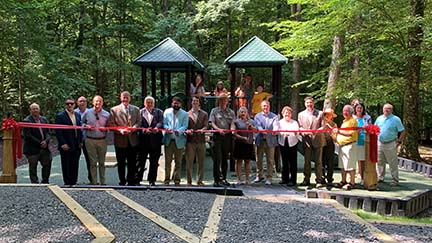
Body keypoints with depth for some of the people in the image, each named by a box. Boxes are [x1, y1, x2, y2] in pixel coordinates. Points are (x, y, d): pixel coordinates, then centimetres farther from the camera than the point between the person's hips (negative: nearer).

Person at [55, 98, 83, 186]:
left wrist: (81, 141, 8)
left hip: (76, 146, 5)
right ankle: (67, 183, 9)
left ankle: (73, 182, 17)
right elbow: (58, 132, -9)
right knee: (66, 166, 1)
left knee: (75, 166, 9)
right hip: (66, 146, -5)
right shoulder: (60, 116, -5)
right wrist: (63, 144, -15)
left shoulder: (78, 115, 13)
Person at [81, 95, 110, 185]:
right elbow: (81, 123, 12)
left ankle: (103, 182, 17)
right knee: (93, 162, 3)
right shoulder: (87, 113, 2)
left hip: (102, 140, 1)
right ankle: (94, 182, 9)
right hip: (90, 140, -1)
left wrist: (105, 128, -10)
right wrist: (86, 126, -7)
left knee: (102, 162, 9)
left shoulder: (106, 114, 3)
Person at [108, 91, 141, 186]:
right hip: (120, 140, -2)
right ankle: (122, 181, 18)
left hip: (133, 140, 2)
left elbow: (139, 122, 7)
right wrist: (120, 130, -16)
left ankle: (131, 181, 16)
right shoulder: (114, 110, 3)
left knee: (132, 163, 6)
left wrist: (133, 128, -13)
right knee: (121, 163, 7)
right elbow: (110, 124, -2)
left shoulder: (136, 109, 11)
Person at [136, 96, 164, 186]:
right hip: (143, 140, -1)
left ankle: (152, 180, 13)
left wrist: (157, 127, -24)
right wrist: (145, 130, -21)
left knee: (154, 162, 5)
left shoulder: (159, 112, 13)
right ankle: (137, 179, 6)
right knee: (141, 160, 1)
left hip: (155, 141, 1)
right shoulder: (140, 112, 9)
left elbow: (161, 122, -3)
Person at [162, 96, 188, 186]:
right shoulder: (167, 112, 10)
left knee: (178, 161, 4)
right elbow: (164, 123, 6)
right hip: (168, 140, 1)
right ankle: (167, 179, 10)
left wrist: (179, 131, -24)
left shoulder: (184, 114, 5)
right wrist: (167, 128, -17)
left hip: (179, 140, -1)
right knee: (168, 161, 3)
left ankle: (177, 179, 13)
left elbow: (185, 126, -3)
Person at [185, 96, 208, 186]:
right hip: (190, 140, -1)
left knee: (201, 162, 3)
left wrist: (202, 130, -20)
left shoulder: (204, 114, 12)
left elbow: (205, 125, 1)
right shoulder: (187, 114, 10)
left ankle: (200, 181, 11)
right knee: (189, 161, -1)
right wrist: (187, 130, -16)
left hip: (201, 140, 1)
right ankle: (189, 181, 6)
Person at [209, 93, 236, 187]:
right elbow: (212, 123, -2)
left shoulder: (231, 112, 15)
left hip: (227, 136, 3)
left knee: (225, 159, 8)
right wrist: (219, 129, -20)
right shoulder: (214, 111, 8)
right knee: (217, 159, -7)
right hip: (217, 136, -3)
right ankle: (217, 180, -7)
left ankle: (223, 178, 17)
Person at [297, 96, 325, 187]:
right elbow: (300, 127, 5)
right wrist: (305, 132, -16)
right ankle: (306, 179, 14)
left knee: (318, 161, 0)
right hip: (306, 140, 2)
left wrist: (317, 131, -19)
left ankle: (319, 180, 5)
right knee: (307, 161, 6)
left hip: (317, 140, -2)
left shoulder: (320, 113, 6)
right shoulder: (301, 114, 11)